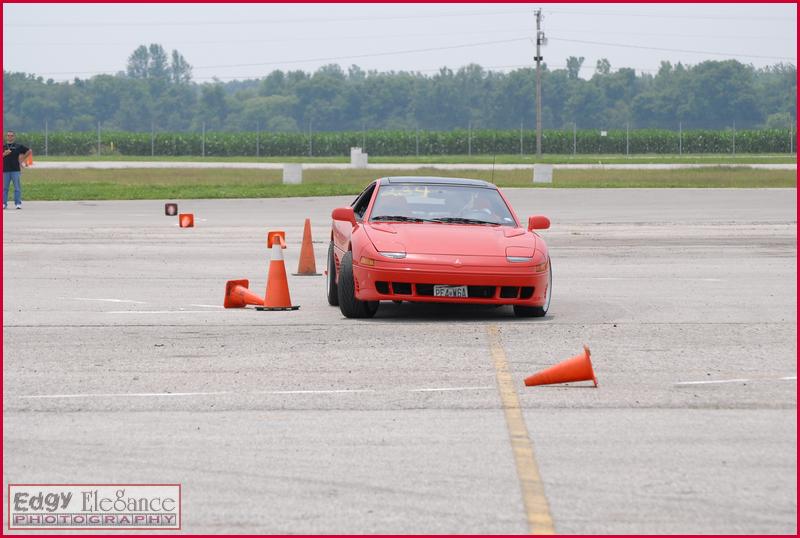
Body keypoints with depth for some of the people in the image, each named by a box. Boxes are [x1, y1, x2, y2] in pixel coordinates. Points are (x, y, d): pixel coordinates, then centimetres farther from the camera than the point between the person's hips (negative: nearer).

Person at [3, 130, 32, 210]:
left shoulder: (18, 146, 5)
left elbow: (29, 151, 10)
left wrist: (22, 159, 5)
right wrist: (4, 154, -13)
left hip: (15, 170, -2)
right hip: (5, 170, 2)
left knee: (17, 187, -3)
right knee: (4, 188, 4)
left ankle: (18, 203, 0)